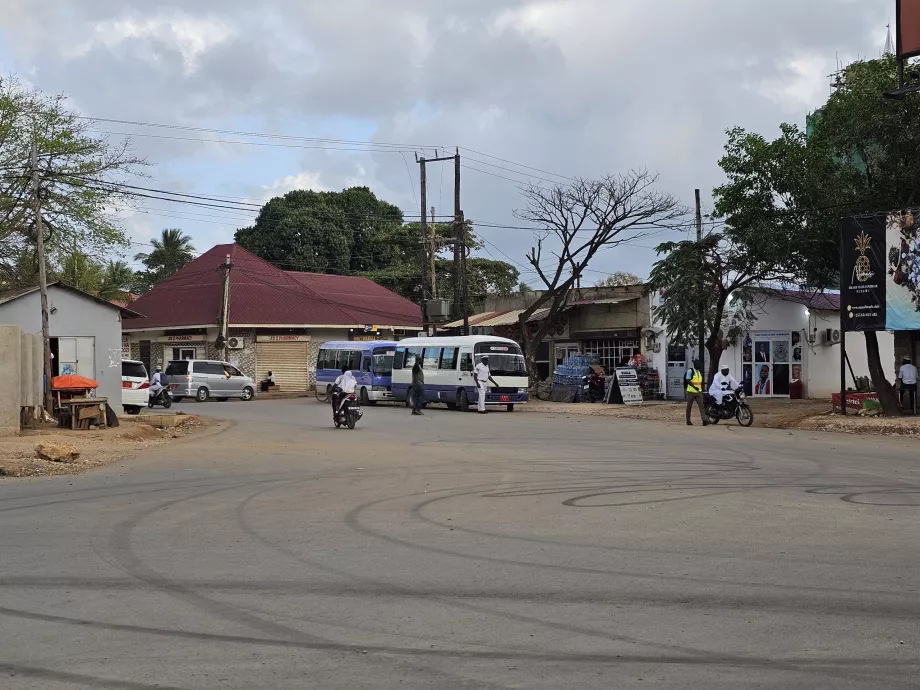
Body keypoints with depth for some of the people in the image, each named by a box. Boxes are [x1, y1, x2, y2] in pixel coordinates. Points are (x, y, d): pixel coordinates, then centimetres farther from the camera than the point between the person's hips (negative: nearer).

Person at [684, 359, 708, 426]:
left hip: (699, 392, 6)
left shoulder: (700, 372, 15)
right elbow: (688, 380, -18)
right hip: (691, 392, -6)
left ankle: (704, 420, -16)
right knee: (689, 407, 4)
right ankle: (688, 421, 12)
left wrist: (702, 390, 21)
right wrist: (694, 387, -30)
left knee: (701, 406, -7)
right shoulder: (690, 371, -7)